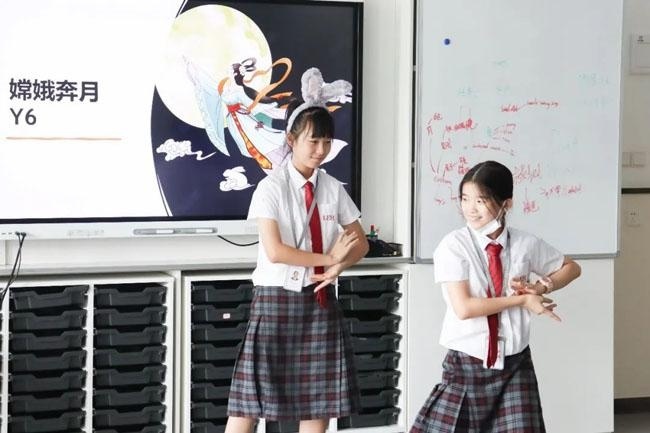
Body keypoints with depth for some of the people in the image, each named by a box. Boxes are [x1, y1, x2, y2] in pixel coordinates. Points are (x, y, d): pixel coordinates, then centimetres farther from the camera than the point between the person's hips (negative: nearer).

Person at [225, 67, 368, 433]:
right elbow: (275, 251, -18)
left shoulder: (333, 189, 5)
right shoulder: (272, 187, -9)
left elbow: (361, 243, 9)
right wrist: (329, 258, -14)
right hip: (277, 299, -5)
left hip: (320, 302, 5)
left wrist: (338, 267, -11)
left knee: (318, 403, 7)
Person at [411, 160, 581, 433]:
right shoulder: (454, 246, -9)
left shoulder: (525, 244, 0)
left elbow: (571, 267, 16)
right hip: (467, 364, -2)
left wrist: (541, 288, -3)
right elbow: (464, 308, -18)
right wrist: (523, 299, -13)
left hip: (514, 365, 2)